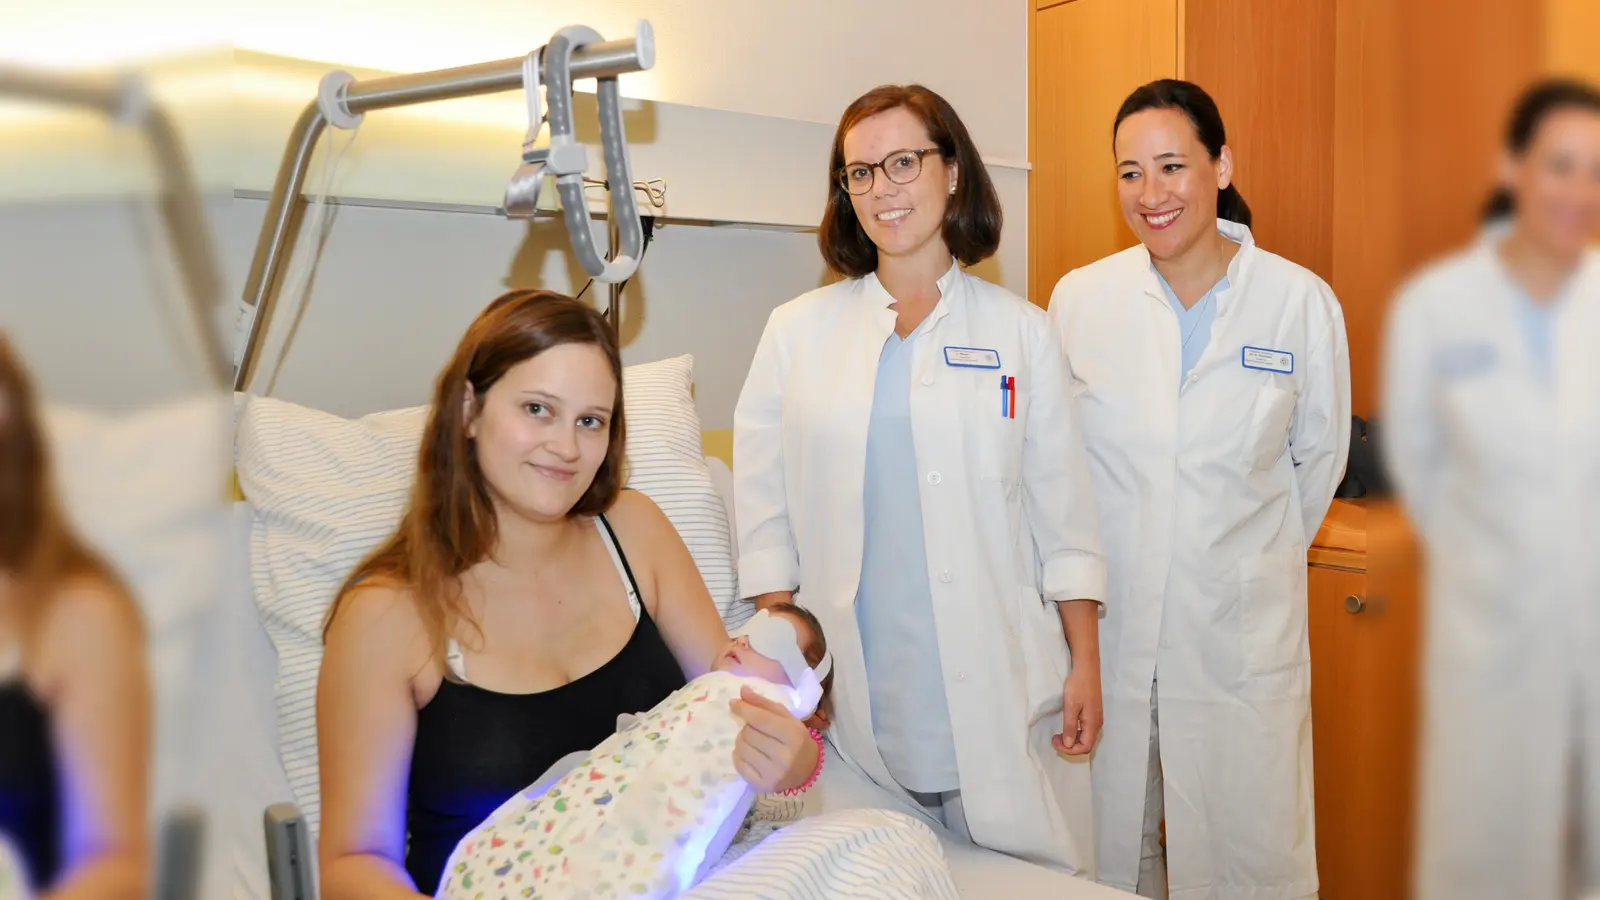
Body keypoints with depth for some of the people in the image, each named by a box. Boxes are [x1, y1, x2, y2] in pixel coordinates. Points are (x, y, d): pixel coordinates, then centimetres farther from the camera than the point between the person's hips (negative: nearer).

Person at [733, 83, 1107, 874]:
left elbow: (1064, 518, 6)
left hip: (999, 697, 0)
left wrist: (1086, 665, 2)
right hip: (855, 700, 1)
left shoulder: (1020, 332, 5)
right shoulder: (798, 332, 6)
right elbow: (765, 519, 5)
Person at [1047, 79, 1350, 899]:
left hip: (1241, 630, -1)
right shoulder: (1079, 298, -2)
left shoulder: (1301, 301, -4)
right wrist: (1086, 574, 8)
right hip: (1107, 625, 1)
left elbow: (1319, 457, 9)